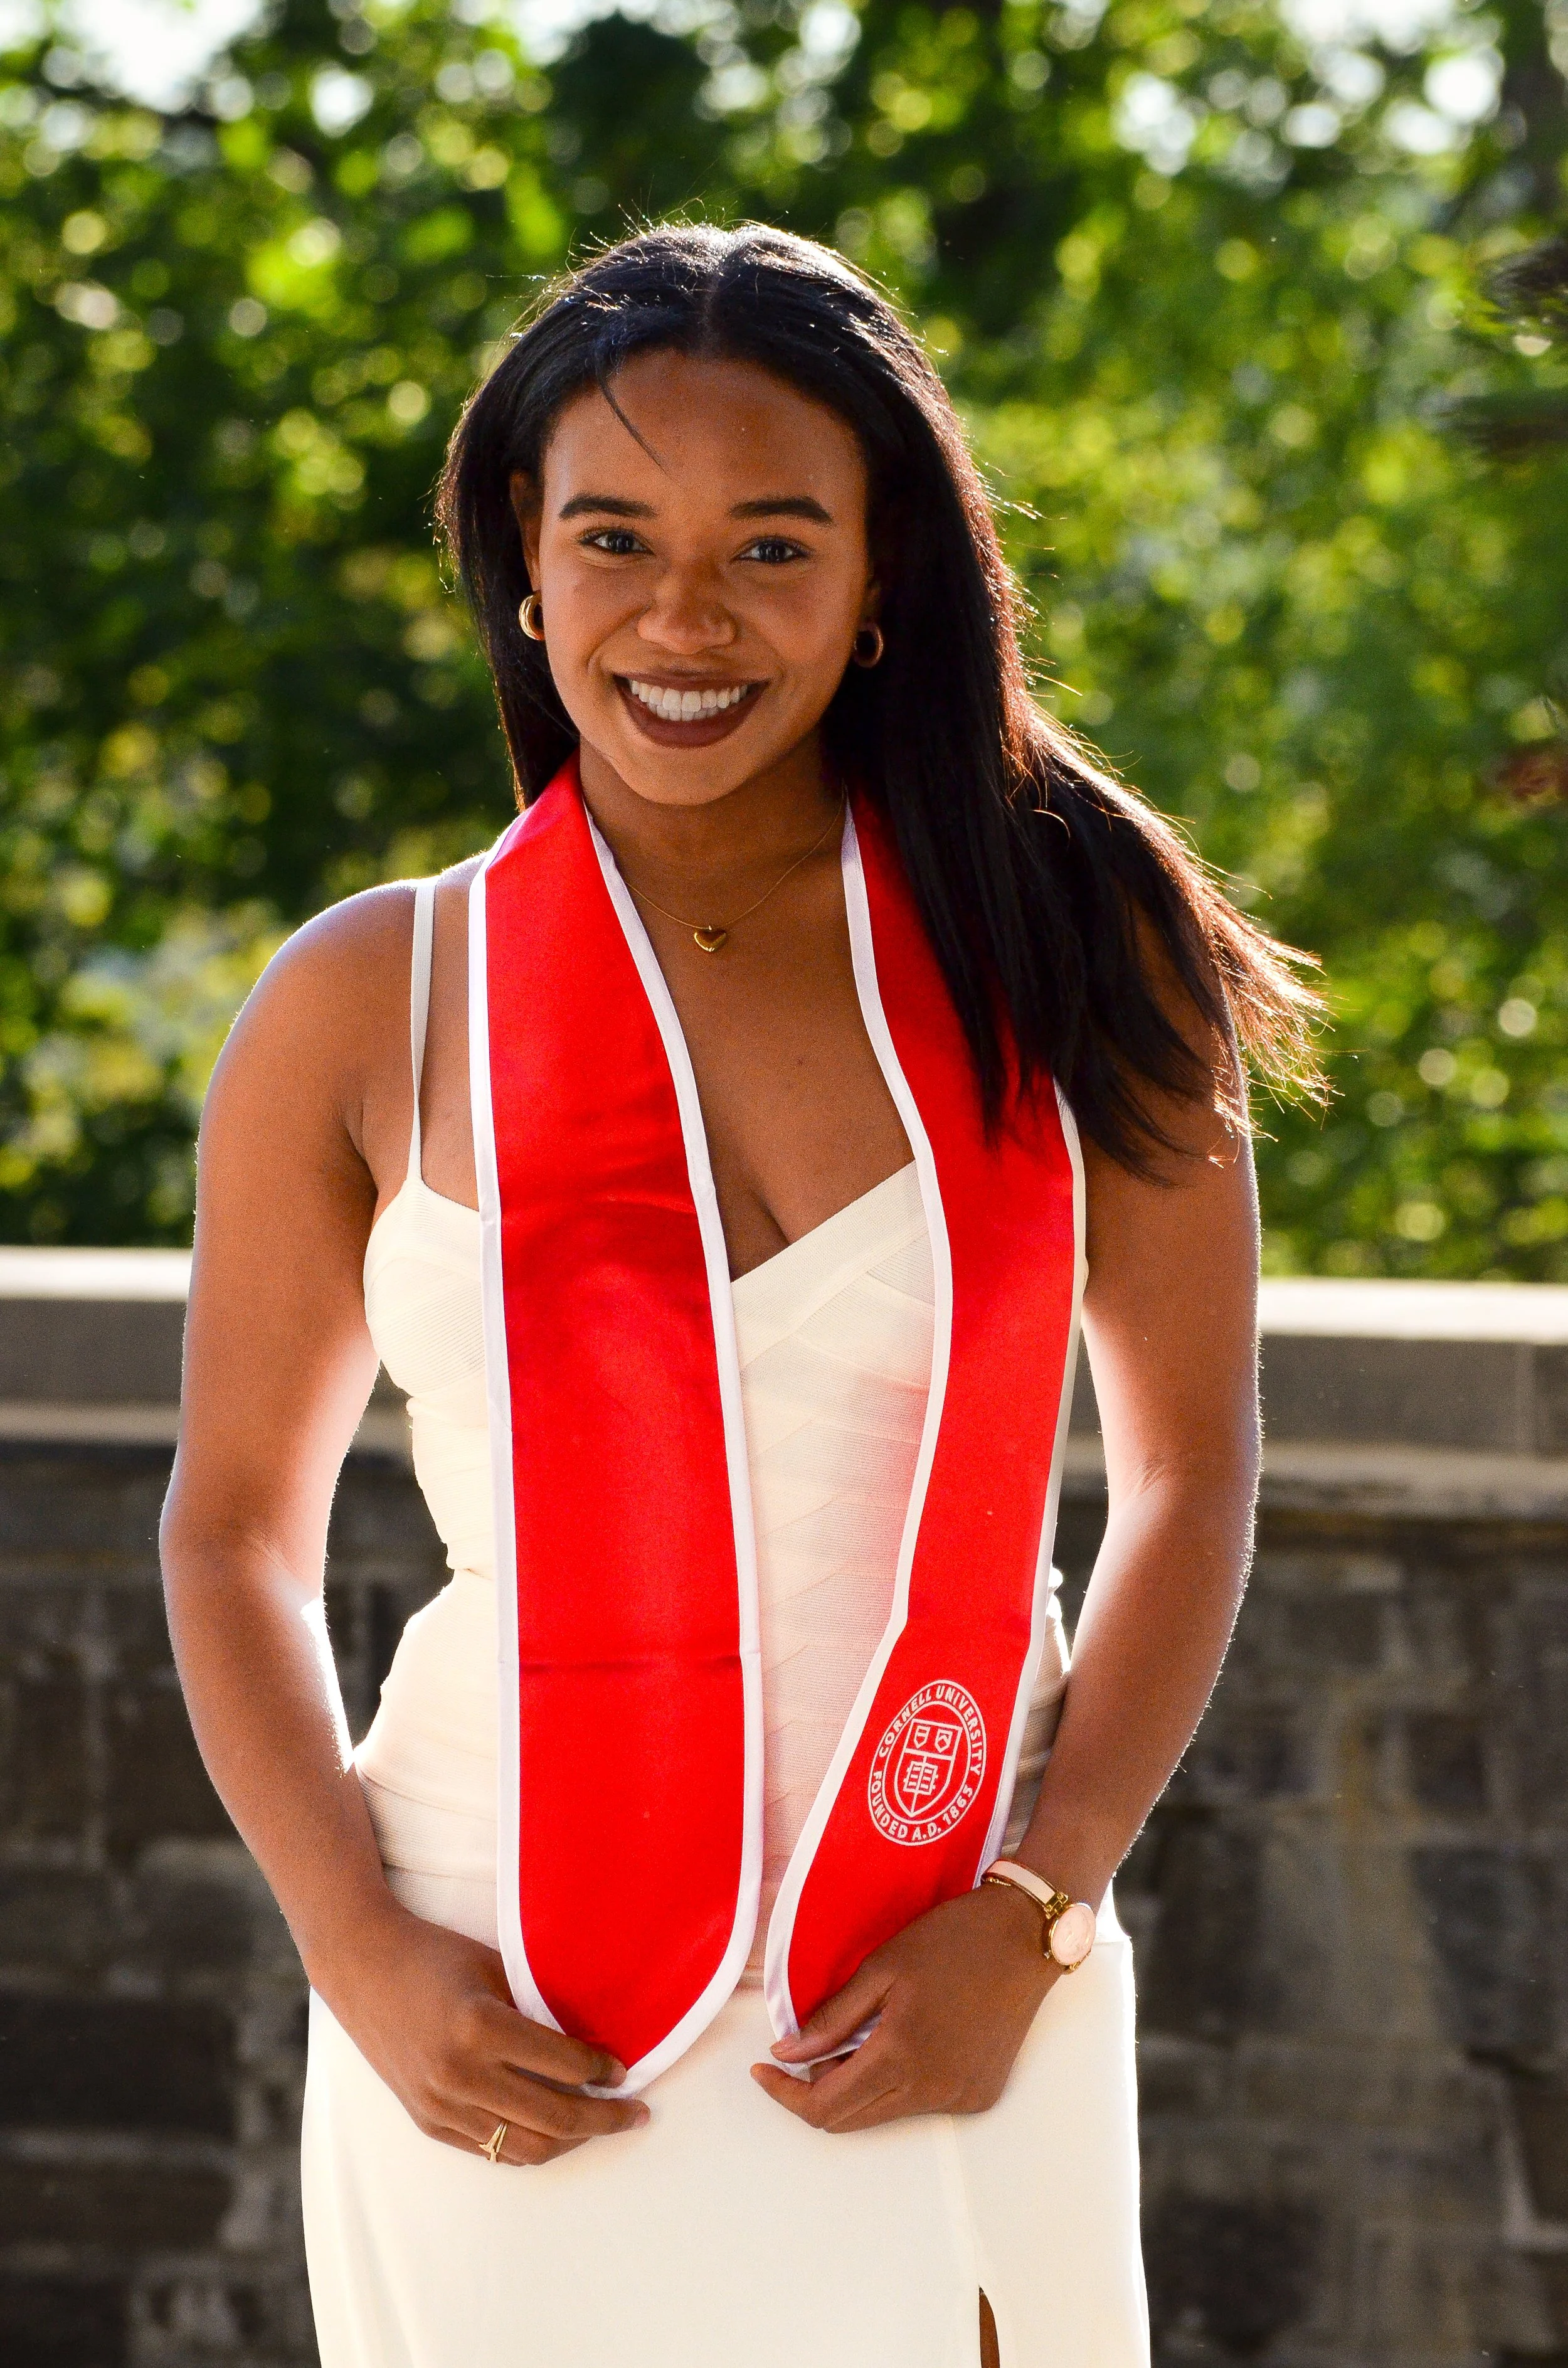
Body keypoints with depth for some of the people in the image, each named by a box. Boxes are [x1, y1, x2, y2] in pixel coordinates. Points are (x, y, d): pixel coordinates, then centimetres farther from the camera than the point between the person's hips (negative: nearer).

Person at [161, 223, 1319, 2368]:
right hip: (506, 2035, 0)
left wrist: (1029, 1915, -4)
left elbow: (1191, 1475, 8)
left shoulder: (1062, 961, 2)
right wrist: (362, 1956, -6)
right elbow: (236, 1529, 8)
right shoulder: (368, 1008, 1)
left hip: (936, 2032, 0)